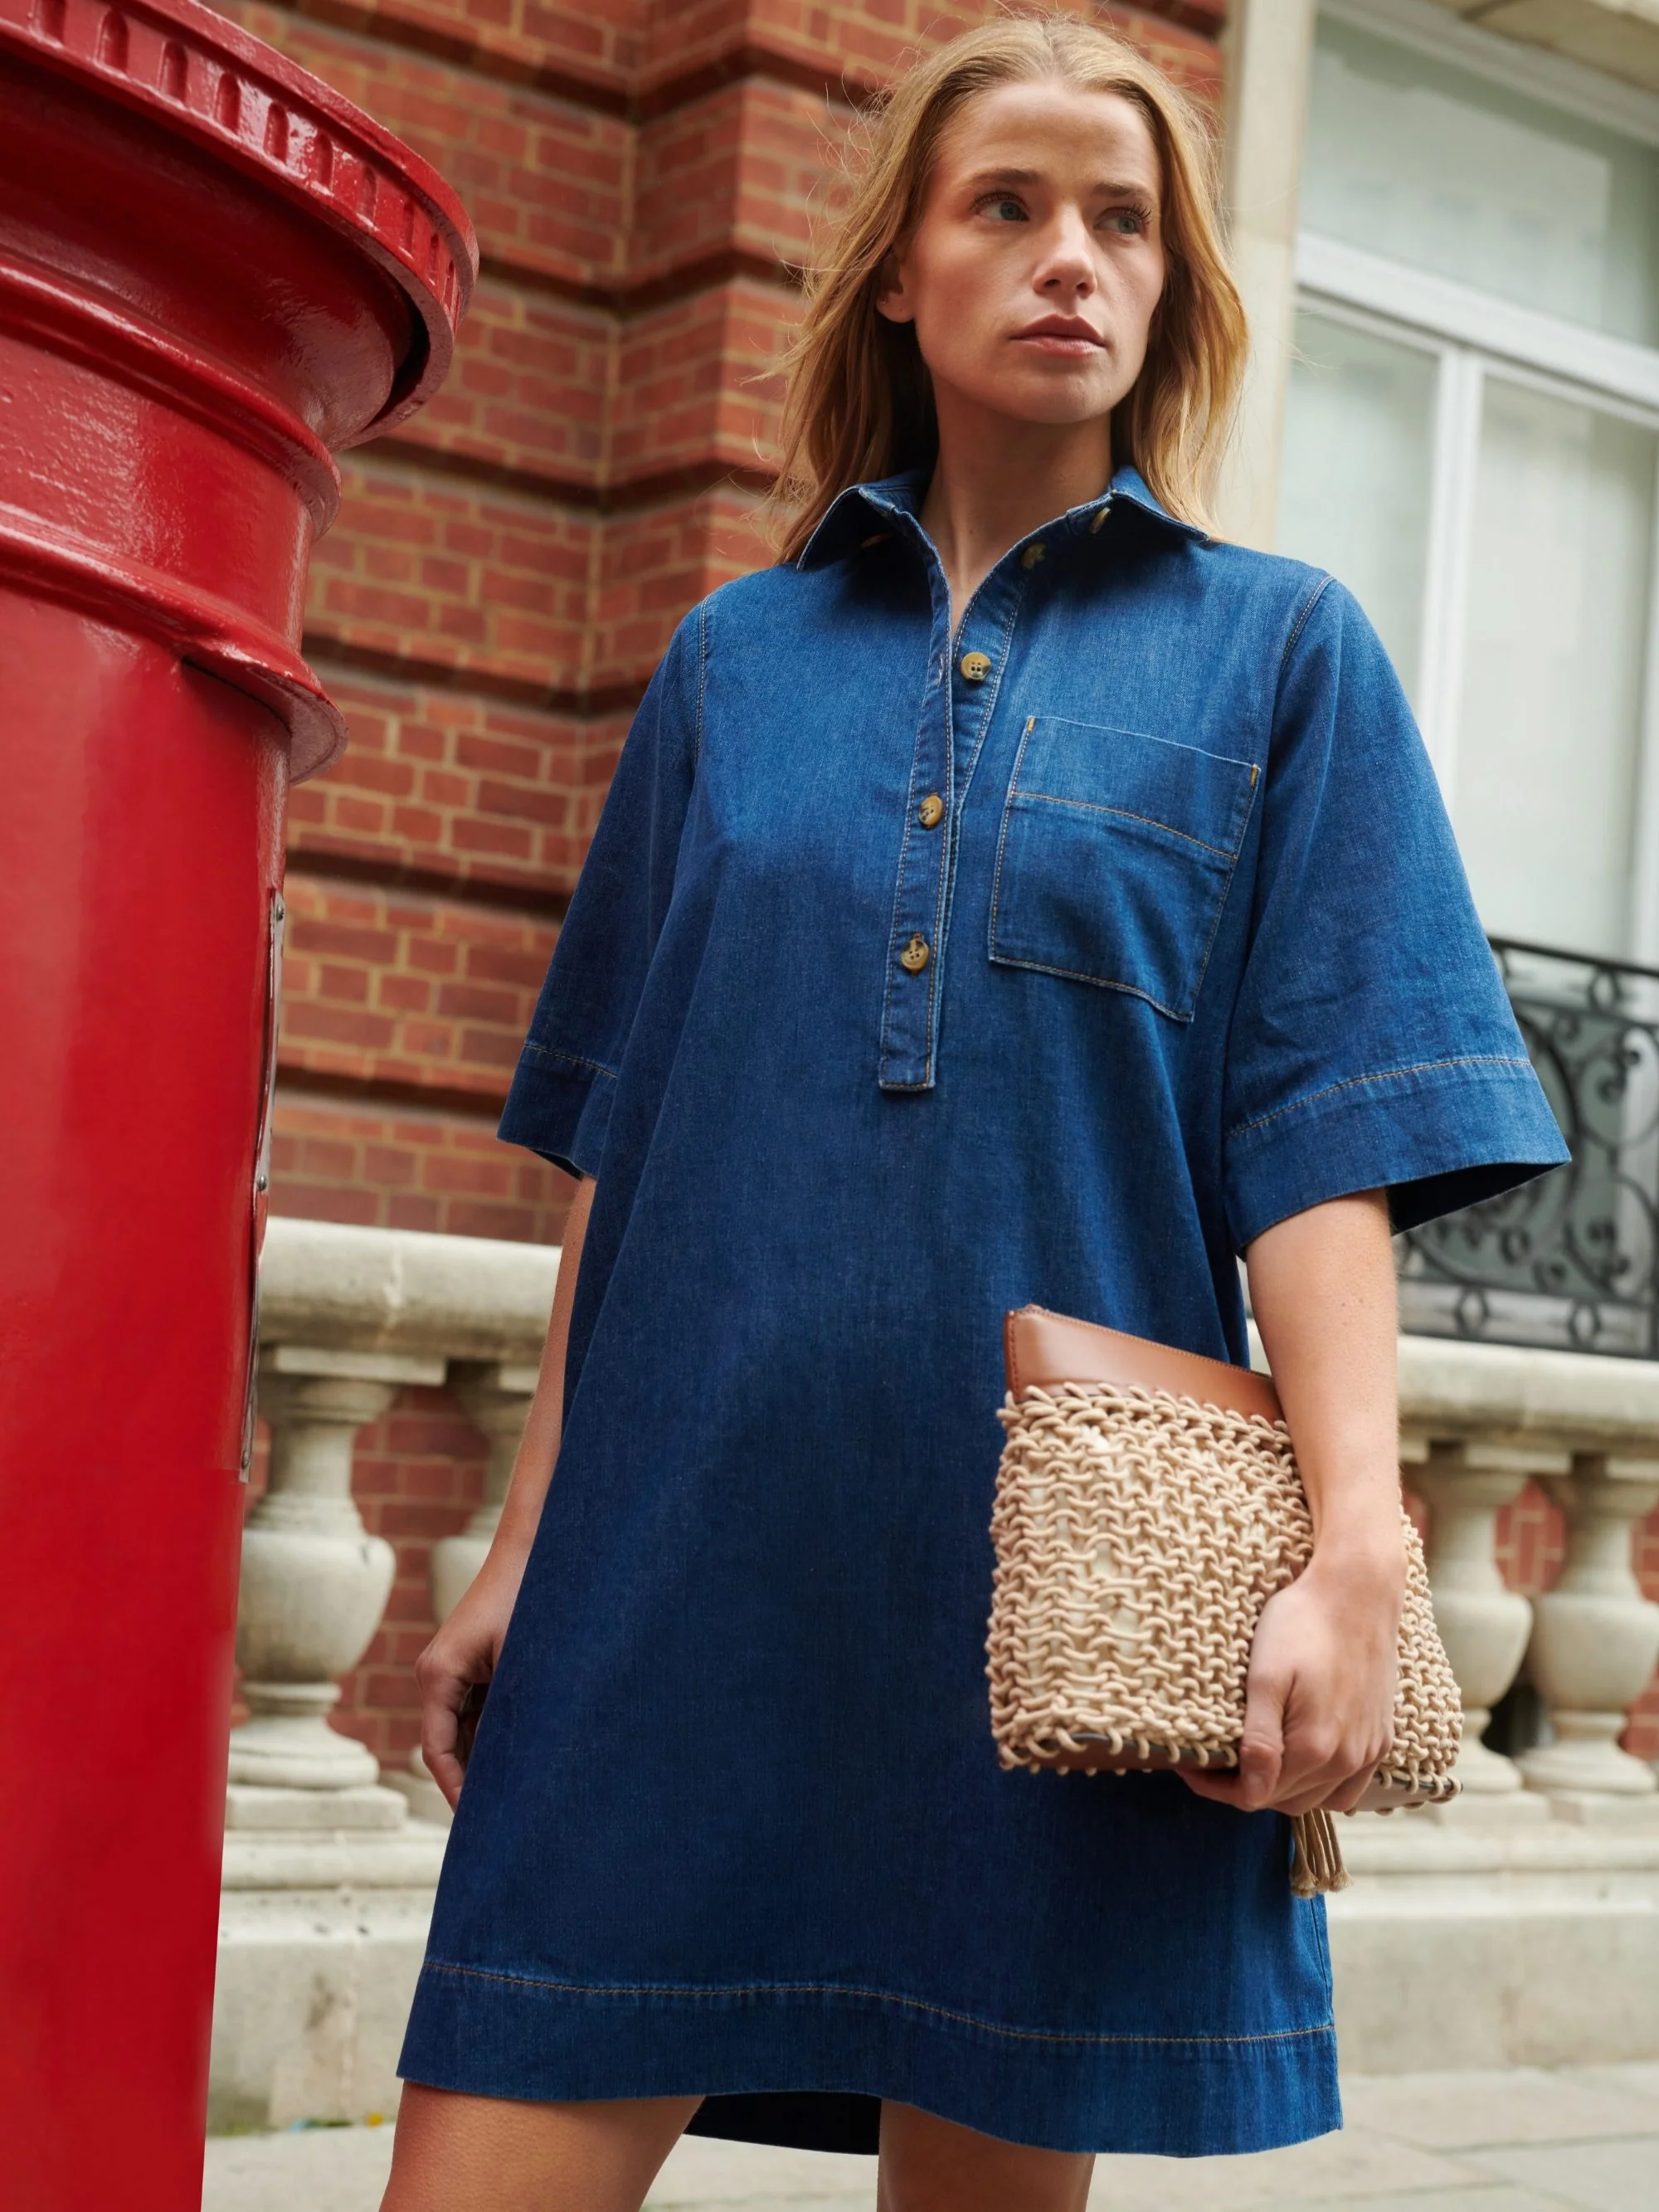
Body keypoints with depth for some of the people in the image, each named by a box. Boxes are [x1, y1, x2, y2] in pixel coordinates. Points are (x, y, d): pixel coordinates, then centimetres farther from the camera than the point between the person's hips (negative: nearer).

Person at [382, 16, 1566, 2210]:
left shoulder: (1276, 653, 8)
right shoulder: (735, 660, 14)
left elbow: (1325, 1138, -2)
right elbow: (619, 1142, 14)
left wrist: (1358, 1546, -13)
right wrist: (527, 1539, 11)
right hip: (686, 1550, 2)